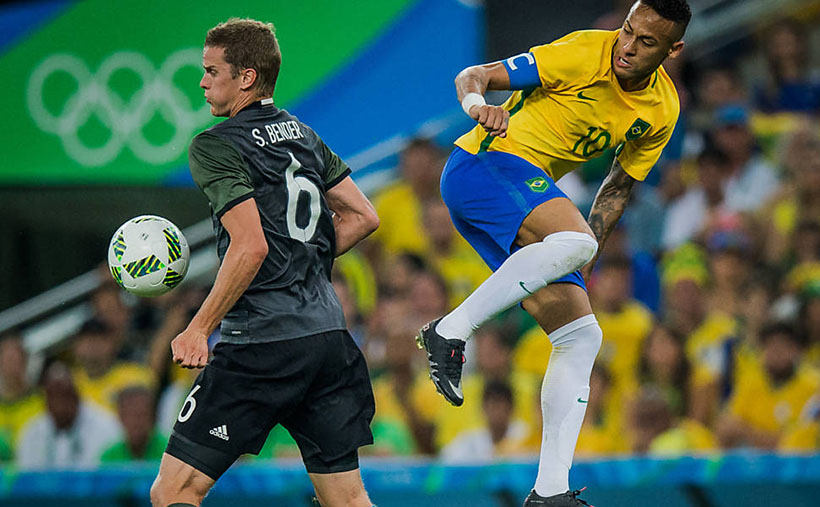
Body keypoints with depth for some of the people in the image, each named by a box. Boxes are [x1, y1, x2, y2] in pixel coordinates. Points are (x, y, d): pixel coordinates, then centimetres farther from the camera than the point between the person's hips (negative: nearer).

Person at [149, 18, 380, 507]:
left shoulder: (216, 147, -8)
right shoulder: (304, 136, 15)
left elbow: (250, 246, -18)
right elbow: (363, 216, 20)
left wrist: (199, 329, -15)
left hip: (262, 342, -8)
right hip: (330, 336, 8)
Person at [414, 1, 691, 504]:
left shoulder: (663, 109, 6)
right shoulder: (585, 53, -14)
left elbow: (621, 183, 21)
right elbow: (472, 76, -13)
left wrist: (588, 247, 7)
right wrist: (477, 104, -36)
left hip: (531, 191, 8)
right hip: (484, 163, -8)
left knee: (582, 337, 0)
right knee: (572, 239, -36)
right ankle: (450, 332, -29)